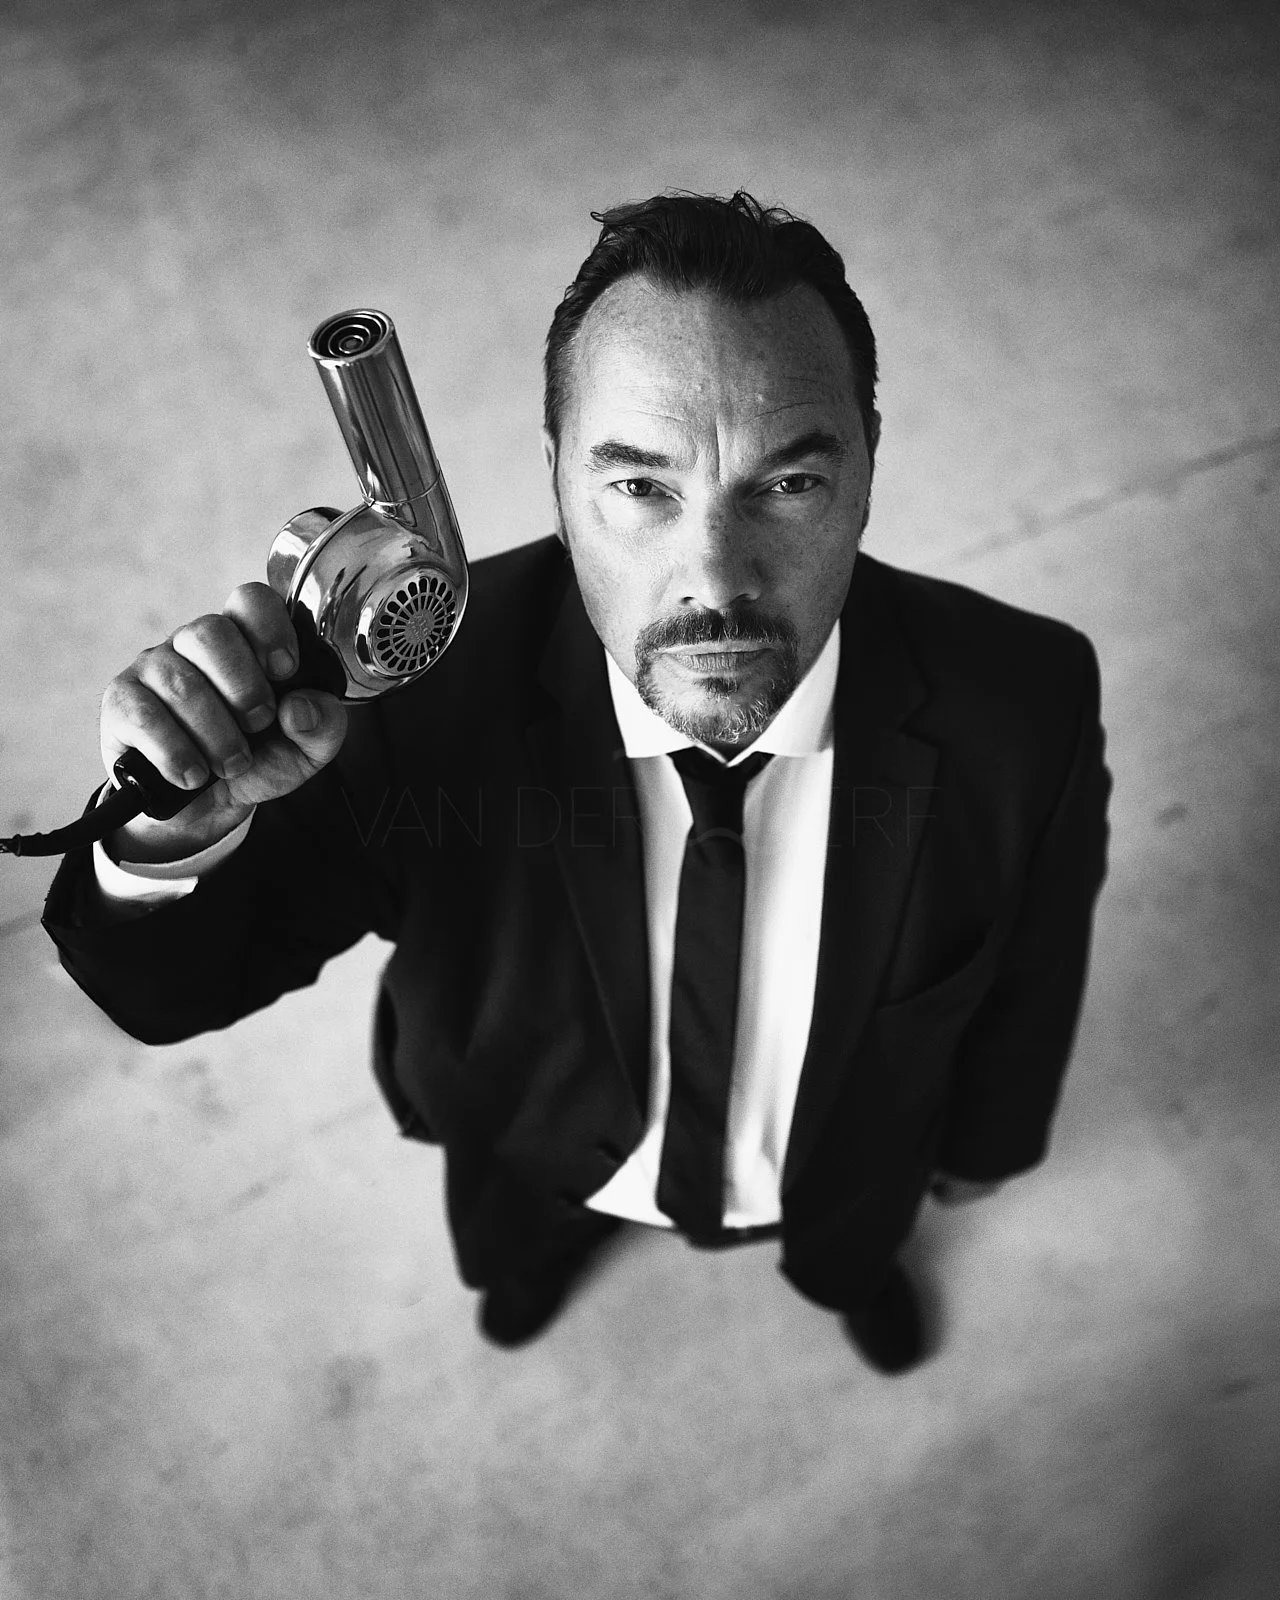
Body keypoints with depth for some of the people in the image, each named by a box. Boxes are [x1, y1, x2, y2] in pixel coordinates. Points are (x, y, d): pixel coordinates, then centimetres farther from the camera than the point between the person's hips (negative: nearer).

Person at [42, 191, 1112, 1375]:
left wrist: (987, 1136, 4)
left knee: (849, 1236, 36)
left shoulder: (1022, 702, -35)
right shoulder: (424, 672, -38)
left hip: (843, 1169, 1)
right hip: (538, 1161, 0)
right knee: (529, 1229, 36)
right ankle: (548, 1242, 75)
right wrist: (176, 833, -52)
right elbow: (176, 992, -28)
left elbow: (1032, 964, -15)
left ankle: (847, 1263, 75)